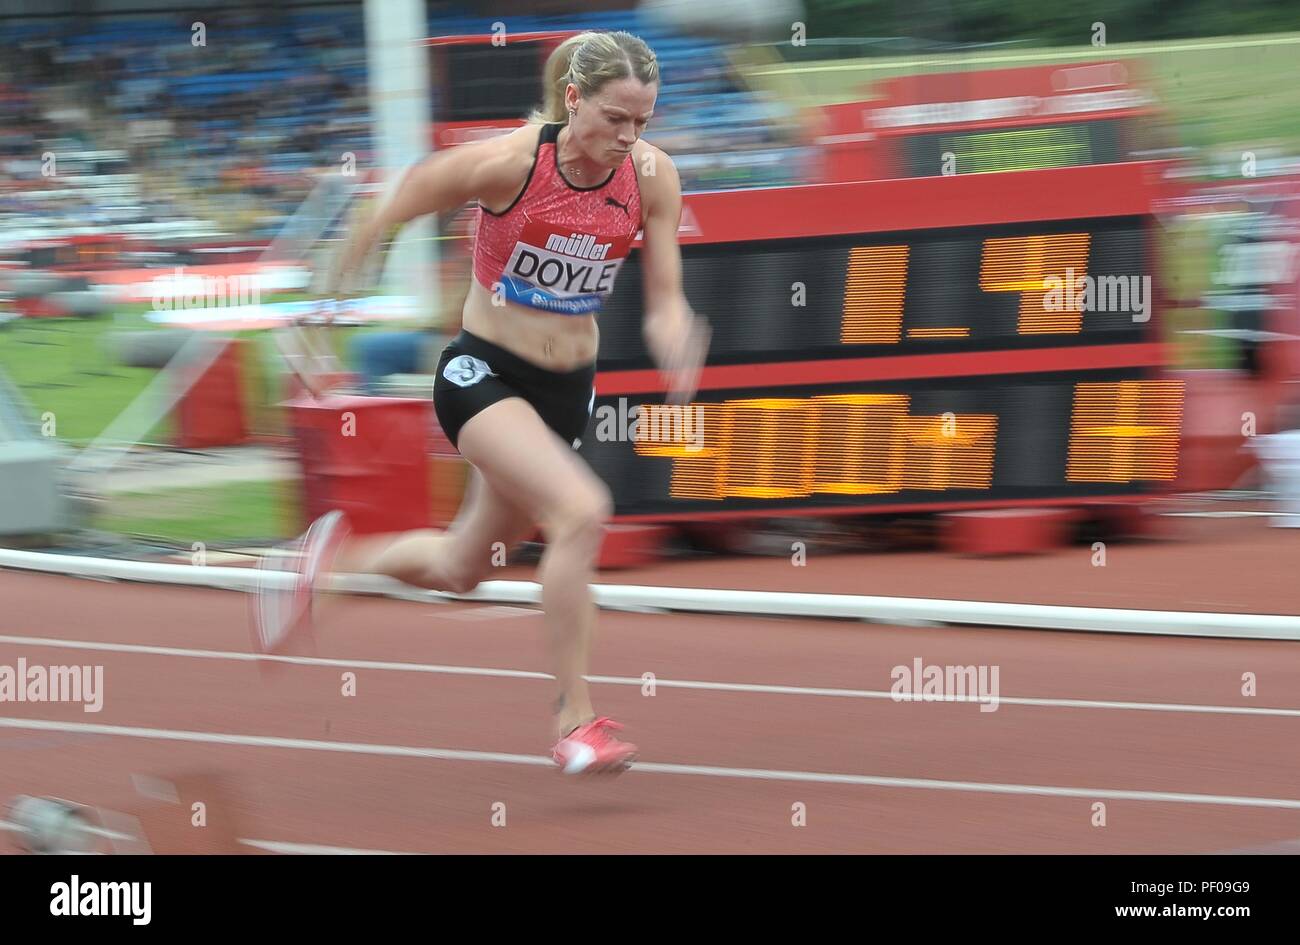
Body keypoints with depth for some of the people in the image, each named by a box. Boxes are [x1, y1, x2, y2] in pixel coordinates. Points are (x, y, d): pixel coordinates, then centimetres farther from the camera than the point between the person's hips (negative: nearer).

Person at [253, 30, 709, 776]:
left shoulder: (653, 177, -9)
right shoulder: (507, 162, -22)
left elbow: (665, 302, -5)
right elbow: (410, 197, -5)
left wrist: (677, 352, -26)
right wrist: (356, 254, 7)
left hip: (568, 389, 6)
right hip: (481, 373, -6)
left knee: (459, 569, 18)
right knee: (582, 510, -28)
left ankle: (338, 555, 49)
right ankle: (576, 720, -18)